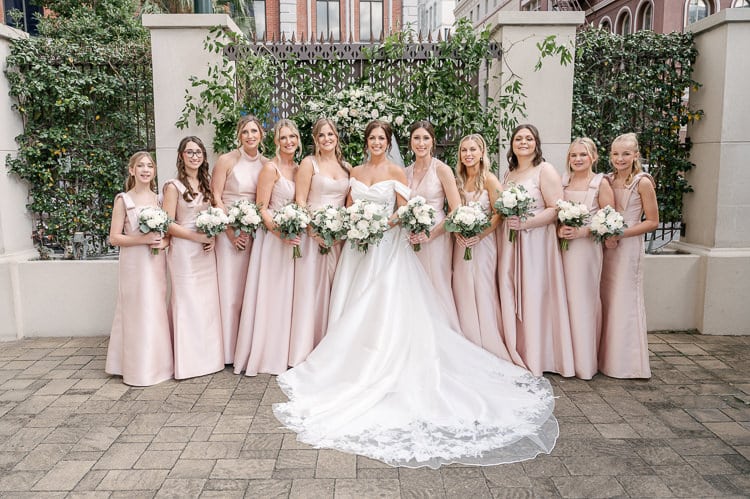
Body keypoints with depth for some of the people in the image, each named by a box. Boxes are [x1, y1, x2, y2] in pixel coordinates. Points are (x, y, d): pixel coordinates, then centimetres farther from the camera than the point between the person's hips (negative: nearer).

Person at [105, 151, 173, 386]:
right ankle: (138, 368, 9)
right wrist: (143, 239, -18)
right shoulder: (123, 200, -2)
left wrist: (164, 242, -8)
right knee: (138, 312, -2)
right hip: (134, 264, -4)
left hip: (156, 263, 4)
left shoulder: (159, 198, 9)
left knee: (157, 311, 9)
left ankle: (158, 363, 21)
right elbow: (114, 238, -6)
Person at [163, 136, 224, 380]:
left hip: (206, 252, 6)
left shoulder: (206, 184, 13)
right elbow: (168, 224, -10)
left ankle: (208, 356, 20)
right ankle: (188, 361, 8)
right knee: (187, 303, -2)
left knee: (208, 302, 8)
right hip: (184, 251, -6)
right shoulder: (174, 186, -6)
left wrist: (213, 237, 0)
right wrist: (197, 237, -15)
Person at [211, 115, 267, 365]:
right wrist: (231, 231, -11)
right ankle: (231, 348, 12)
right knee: (231, 288, 0)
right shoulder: (227, 160, -5)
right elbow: (216, 197, -6)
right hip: (230, 230, -4)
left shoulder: (266, 164, 7)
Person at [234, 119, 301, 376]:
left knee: (286, 296, 11)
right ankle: (265, 355, 11)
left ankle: (283, 353, 22)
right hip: (272, 237, -6)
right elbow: (262, 208, -12)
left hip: (292, 239, 7)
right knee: (269, 295, -1)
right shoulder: (271, 168, -8)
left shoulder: (298, 169, 11)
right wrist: (281, 233, -23)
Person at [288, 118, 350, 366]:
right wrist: (313, 230, -16)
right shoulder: (309, 163, 0)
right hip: (313, 232, -4)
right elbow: (300, 201, -6)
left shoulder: (346, 167, 14)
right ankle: (305, 352, 5)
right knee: (311, 288, -4)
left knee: (334, 289, 7)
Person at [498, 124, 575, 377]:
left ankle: (536, 359, 9)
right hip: (509, 243, 6)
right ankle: (516, 355, 17)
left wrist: (525, 223, -19)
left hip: (535, 243, -6)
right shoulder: (508, 173, 18)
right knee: (511, 298, 6)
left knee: (534, 297, -3)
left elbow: (556, 209, -11)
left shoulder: (545, 170, -2)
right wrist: (506, 222, 7)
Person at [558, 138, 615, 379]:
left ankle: (585, 362, 9)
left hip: (587, 248, -4)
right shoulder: (562, 181, 12)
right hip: (563, 246, 4)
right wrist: (558, 229, -6)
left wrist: (583, 231, -16)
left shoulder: (601, 183, 0)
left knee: (583, 301, -2)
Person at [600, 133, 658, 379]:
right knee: (606, 300, 8)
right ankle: (606, 358, 19)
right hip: (606, 247, 5)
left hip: (628, 247, -5)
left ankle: (626, 362, 11)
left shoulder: (642, 182, -8)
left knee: (623, 301, -1)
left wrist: (620, 234, -16)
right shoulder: (607, 180, 7)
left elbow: (652, 222, -8)